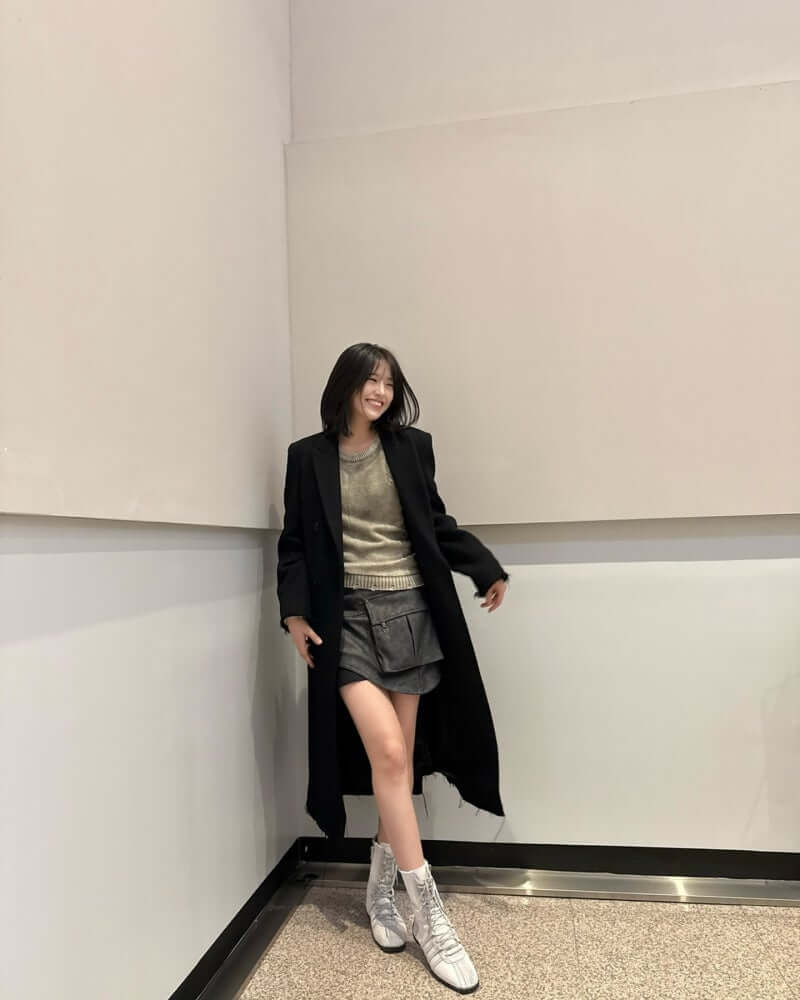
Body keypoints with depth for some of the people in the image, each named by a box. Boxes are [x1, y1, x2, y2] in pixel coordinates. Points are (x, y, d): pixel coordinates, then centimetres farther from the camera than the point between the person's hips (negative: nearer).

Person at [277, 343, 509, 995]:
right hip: (347, 618, -2)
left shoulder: (411, 446, 7)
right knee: (388, 752, -13)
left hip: (410, 613, 3)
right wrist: (295, 612, -4)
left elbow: (437, 523, 12)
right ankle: (429, 912, 1)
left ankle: (381, 888, 29)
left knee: (399, 759, 7)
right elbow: (294, 543, 6)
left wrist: (487, 569, 4)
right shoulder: (308, 456, 5)